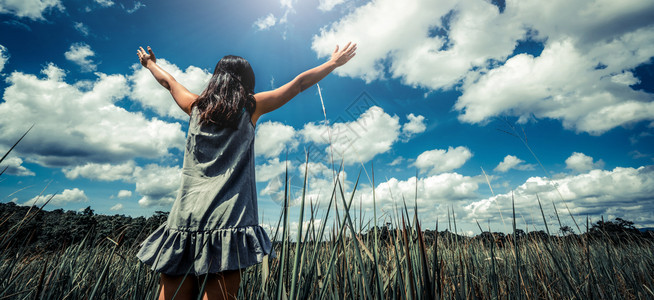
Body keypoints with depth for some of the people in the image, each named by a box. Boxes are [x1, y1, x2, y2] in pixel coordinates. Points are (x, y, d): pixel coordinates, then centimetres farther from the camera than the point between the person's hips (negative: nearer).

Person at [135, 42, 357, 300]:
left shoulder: (196, 107, 13)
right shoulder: (250, 107, 5)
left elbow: (168, 81, 34)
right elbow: (299, 83, 11)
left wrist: (150, 63, 55)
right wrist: (334, 62, 23)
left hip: (185, 218, 4)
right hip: (228, 221, -4)